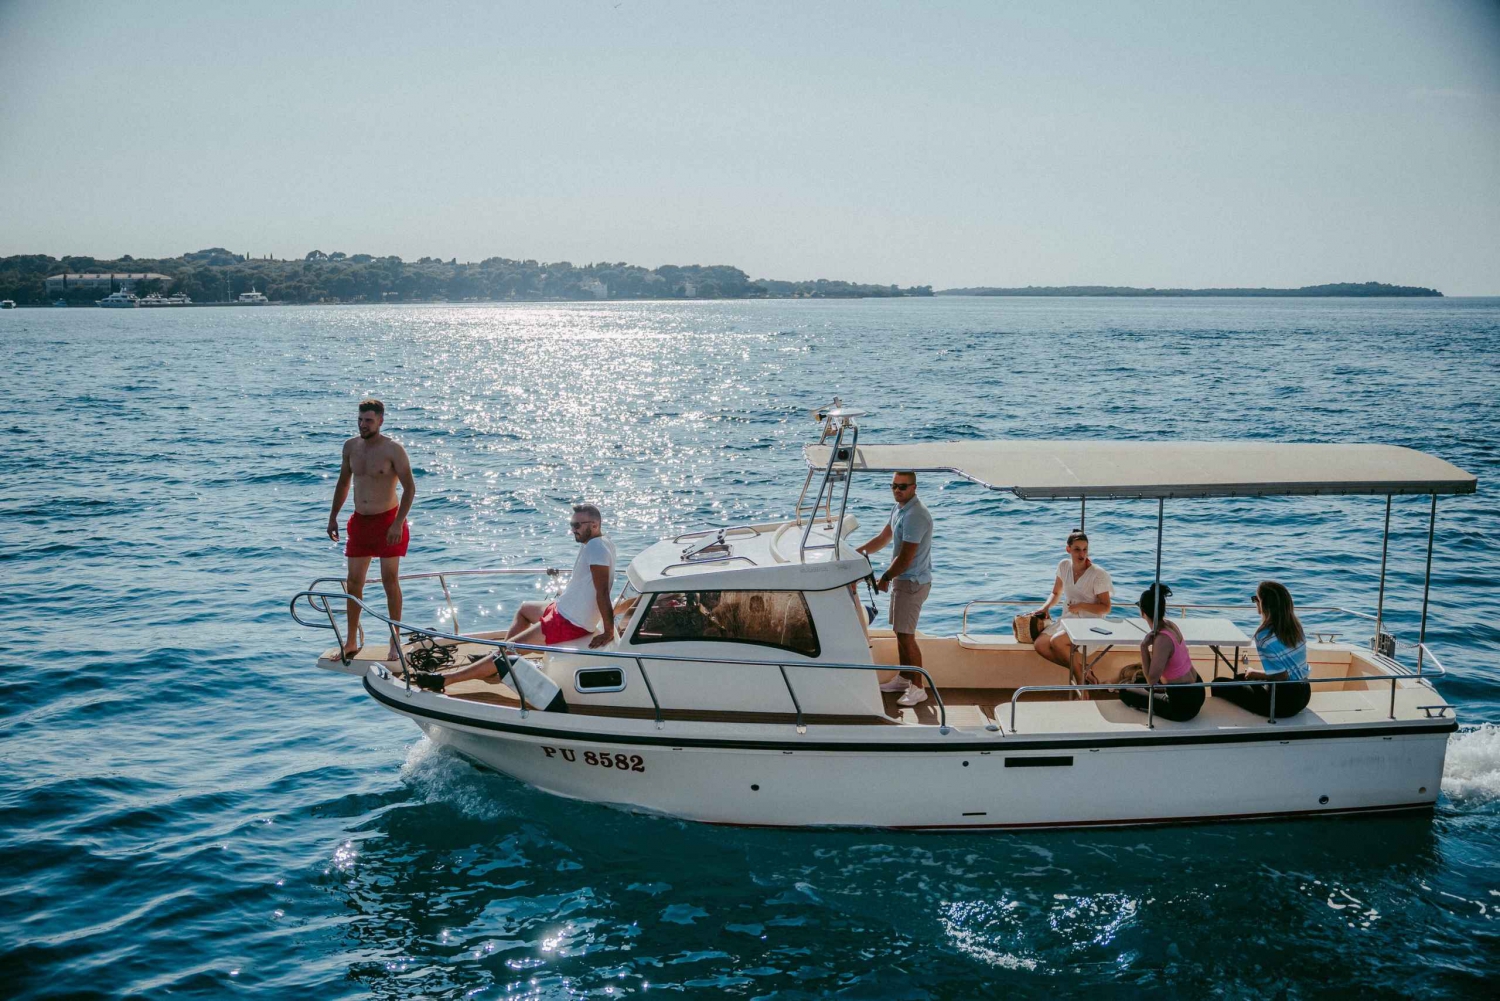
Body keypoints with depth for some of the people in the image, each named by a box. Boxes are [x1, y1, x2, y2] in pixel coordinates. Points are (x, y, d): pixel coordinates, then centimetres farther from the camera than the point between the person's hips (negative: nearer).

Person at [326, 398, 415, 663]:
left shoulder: (393, 449, -12)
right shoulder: (350, 446, 5)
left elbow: (410, 488, -13)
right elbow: (343, 483, 17)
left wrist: (398, 523, -20)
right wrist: (333, 517, 14)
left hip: (387, 520, -5)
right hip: (359, 521, 5)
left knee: (390, 581, 0)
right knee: (354, 582, 6)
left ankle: (395, 641, 9)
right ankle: (351, 641, 16)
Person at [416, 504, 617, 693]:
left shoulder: (596, 547, -25)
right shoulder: (604, 543, 6)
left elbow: (602, 592, -30)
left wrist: (608, 632, -31)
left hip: (568, 623, -11)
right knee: (524, 609, 34)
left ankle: (444, 680, -8)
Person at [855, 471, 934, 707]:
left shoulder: (915, 516, -23)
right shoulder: (899, 509, 9)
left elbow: (905, 558, -23)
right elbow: (883, 539, 22)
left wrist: (885, 578, -10)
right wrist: (857, 553, 14)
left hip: (912, 582, -10)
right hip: (901, 580, 10)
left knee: (906, 635, -9)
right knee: (900, 632, 18)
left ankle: (918, 688, -2)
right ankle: (904, 678, 30)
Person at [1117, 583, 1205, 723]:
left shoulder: (1162, 639, -29)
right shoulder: (1170, 625, -2)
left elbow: (1151, 680, -26)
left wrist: (1144, 647, -25)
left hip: (1184, 703, -8)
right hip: (1195, 691, 8)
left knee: (1125, 693, 4)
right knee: (1138, 681, 27)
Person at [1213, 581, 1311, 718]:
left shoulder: (1264, 636, -23)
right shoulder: (1295, 626, 0)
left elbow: (1280, 676, -22)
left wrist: (1255, 674, -7)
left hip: (1283, 702, -8)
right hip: (1303, 694, 8)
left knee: (1219, 684, 6)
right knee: (1240, 678, 30)